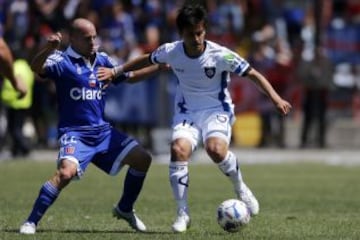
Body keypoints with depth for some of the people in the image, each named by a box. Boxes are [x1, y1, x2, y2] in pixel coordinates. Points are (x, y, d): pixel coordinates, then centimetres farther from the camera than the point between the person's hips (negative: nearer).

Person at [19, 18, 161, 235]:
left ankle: (124, 209, 23)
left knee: (142, 158, 3)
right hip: (74, 133, -7)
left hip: (102, 131, 7)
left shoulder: (103, 60, 10)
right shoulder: (62, 61, -9)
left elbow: (130, 75, 25)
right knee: (66, 172, -31)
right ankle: (31, 222, -20)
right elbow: (37, 68, -29)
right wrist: (48, 49, -48)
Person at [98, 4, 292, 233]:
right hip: (187, 111, 3)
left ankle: (241, 187, 0)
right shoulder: (171, 51, -10)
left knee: (216, 149, -32)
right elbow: (147, 60, 12)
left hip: (216, 110, -3)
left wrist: (276, 98, -22)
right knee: (179, 149, -25)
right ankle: (183, 213, -14)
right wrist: (116, 71, 14)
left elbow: (253, 73, -13)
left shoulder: (220, 55, -19)